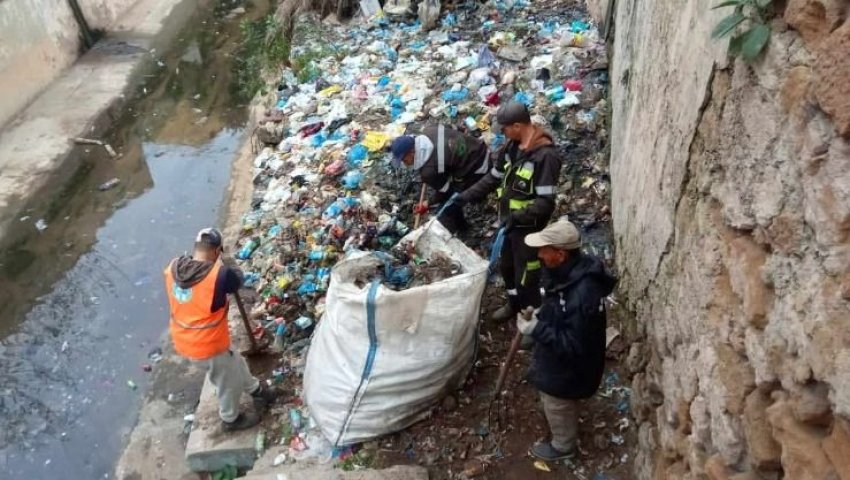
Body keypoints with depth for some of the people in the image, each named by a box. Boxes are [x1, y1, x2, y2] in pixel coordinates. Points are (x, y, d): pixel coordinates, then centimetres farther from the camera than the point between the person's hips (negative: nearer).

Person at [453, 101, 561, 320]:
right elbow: (494, 178, 12)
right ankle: (514, 303, 49)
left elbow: (546, 201, -28)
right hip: (510, 221, 8)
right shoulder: (511, 147, 1)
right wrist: (466, 196, 6)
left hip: (530, 226, -8)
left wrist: (520, 216, -38)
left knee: (526, 275, 4)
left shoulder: (546, 155, -25)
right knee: (506, 265, 25)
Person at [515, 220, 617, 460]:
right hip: (558, 358, 9)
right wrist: (542, 314, -2)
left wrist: (537, 329, -35)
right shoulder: (573, 269, -12)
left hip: (567, 366, -9)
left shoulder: (581, 295, -41)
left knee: (558, 407, 19)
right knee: (553, 401, 33)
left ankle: (563, 446, 46)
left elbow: (573, 345, -33)